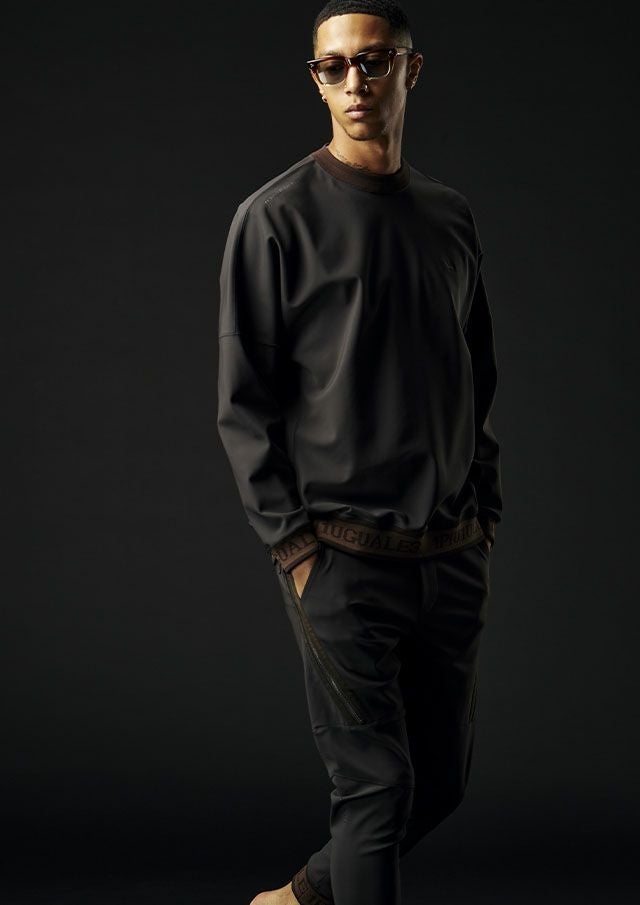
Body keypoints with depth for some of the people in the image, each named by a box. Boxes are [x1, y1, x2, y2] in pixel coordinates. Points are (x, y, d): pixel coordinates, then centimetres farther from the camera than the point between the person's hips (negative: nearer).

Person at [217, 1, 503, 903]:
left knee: (441, 779, 12)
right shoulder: (276, 218, -4)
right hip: (342, 556, -6)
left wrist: (484, 512, 9)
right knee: (377, 784, -5)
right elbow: (243, 403, -5)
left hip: (451, 556, 6)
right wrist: (292, 542, -10)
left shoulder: (450, 217, 12)